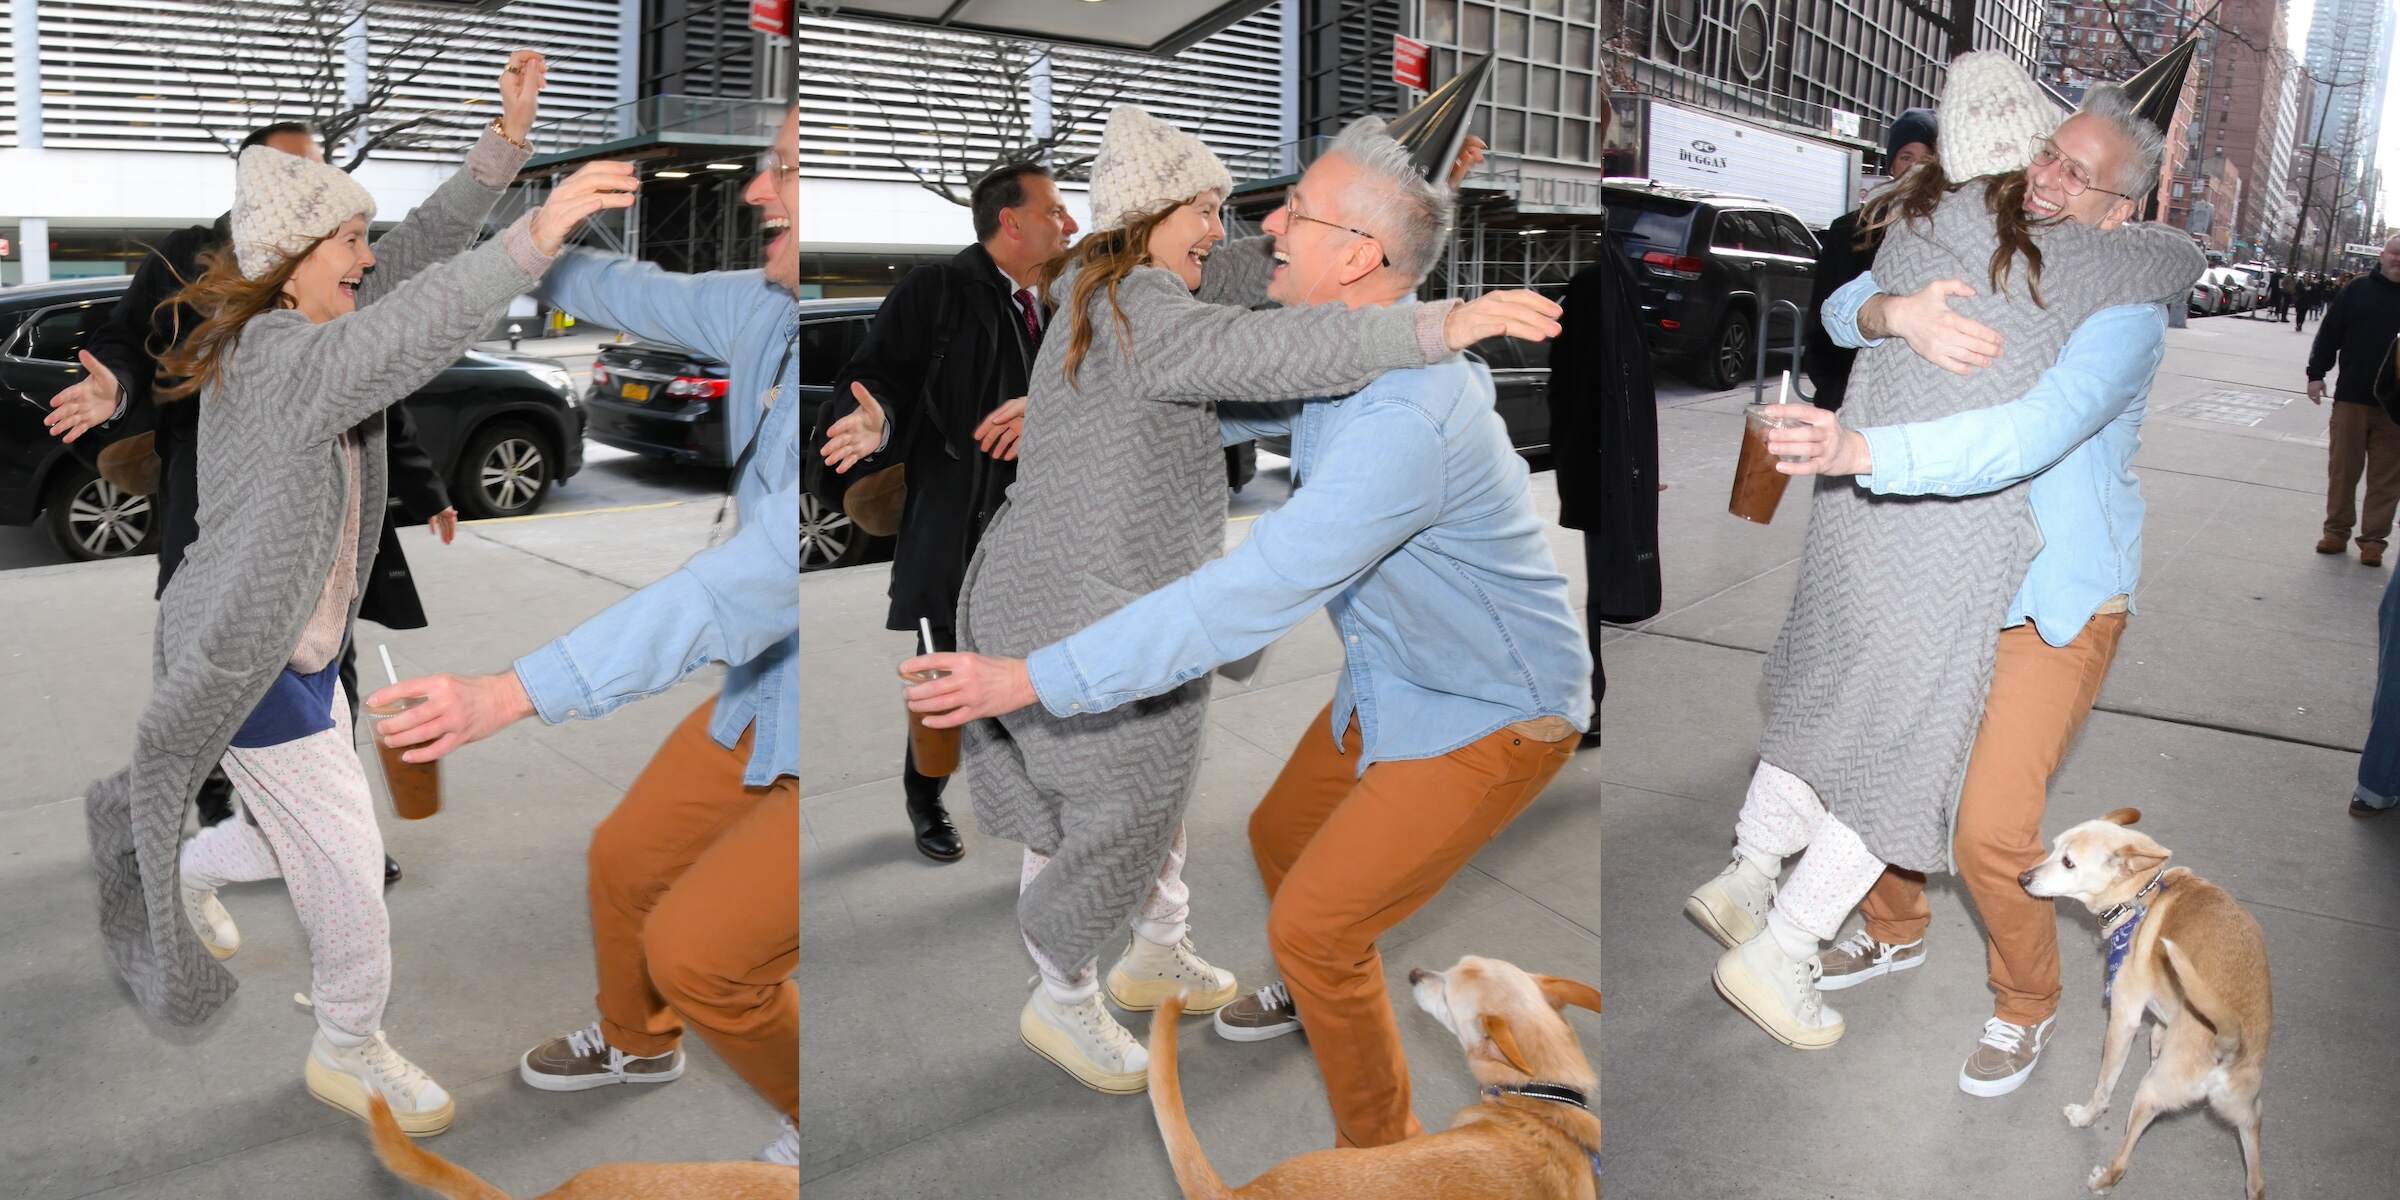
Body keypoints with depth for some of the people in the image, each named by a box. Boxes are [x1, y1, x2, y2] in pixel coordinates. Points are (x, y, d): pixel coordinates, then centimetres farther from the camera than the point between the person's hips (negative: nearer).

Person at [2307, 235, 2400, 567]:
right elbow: (2329, 333, 5)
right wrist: (2316, 374, -2)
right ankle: (2337, 530, 19)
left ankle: (2373, 539, 10)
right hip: (2352, 397, 0)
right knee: (2343, 468, 7)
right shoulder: (2358, 290, 3)